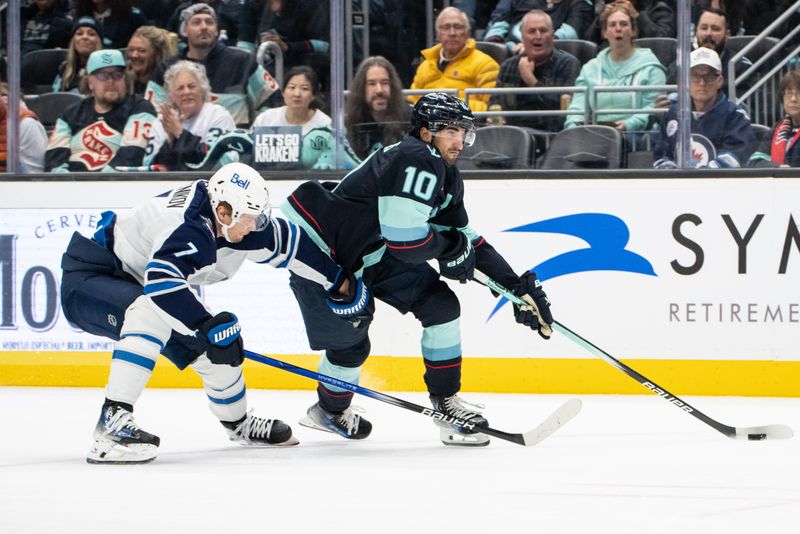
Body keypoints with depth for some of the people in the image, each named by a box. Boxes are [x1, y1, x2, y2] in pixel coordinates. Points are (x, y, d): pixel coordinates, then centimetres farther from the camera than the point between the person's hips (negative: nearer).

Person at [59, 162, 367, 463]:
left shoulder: (237, 224, -5)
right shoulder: (191, 229, -33)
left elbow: (289, 243, 9)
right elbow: (161, 281, -47)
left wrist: (339, 282, 16)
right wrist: (207, 327, -42)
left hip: (132, 282, 9)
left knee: (214, 345, 7)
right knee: (152, 312, -39)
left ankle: (238, 423, 34)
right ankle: (112, 419, -45)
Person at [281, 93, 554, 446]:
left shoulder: (445, 177, 7)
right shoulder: (416, 162, -25)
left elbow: (468, 240, 13)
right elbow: (405, 239, -30)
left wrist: (517, 286, 8)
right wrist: (450, 247, -11)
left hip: (369, 252, 10)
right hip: (314, 244, -10)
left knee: (440, 304, 1)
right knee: (350, 342, -4)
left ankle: (445, 400, 8)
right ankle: (330, 411, 24)